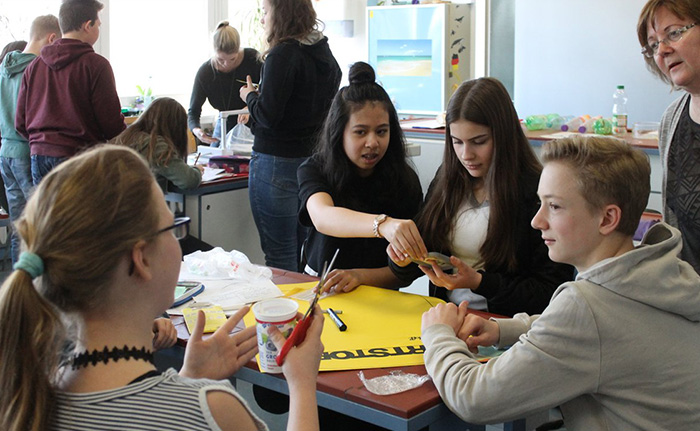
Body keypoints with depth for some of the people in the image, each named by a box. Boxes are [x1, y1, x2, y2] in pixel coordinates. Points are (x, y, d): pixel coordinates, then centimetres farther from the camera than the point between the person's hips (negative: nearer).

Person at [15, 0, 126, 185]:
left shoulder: (34, 66, 10)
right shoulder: (95, 64, -8)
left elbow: (20, 123, 11)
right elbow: (111, 121, -10)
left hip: (39, 157, 6)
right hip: (80, 156, -6)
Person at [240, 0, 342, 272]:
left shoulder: (282, 55, -15)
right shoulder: (325, 55, 10)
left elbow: (267, 115, -19)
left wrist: (250, 96, 2)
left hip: (277, 162, -8)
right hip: (312, 156, 8)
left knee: (280, 255, 0)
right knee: (304, 248, 16)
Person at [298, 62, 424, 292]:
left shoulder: (405, 181, -3)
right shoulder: (314, 169, -4)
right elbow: (322, 217, -27)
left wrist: (360, 276, -23)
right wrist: (383, 224, -45)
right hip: (318, 287, 0)